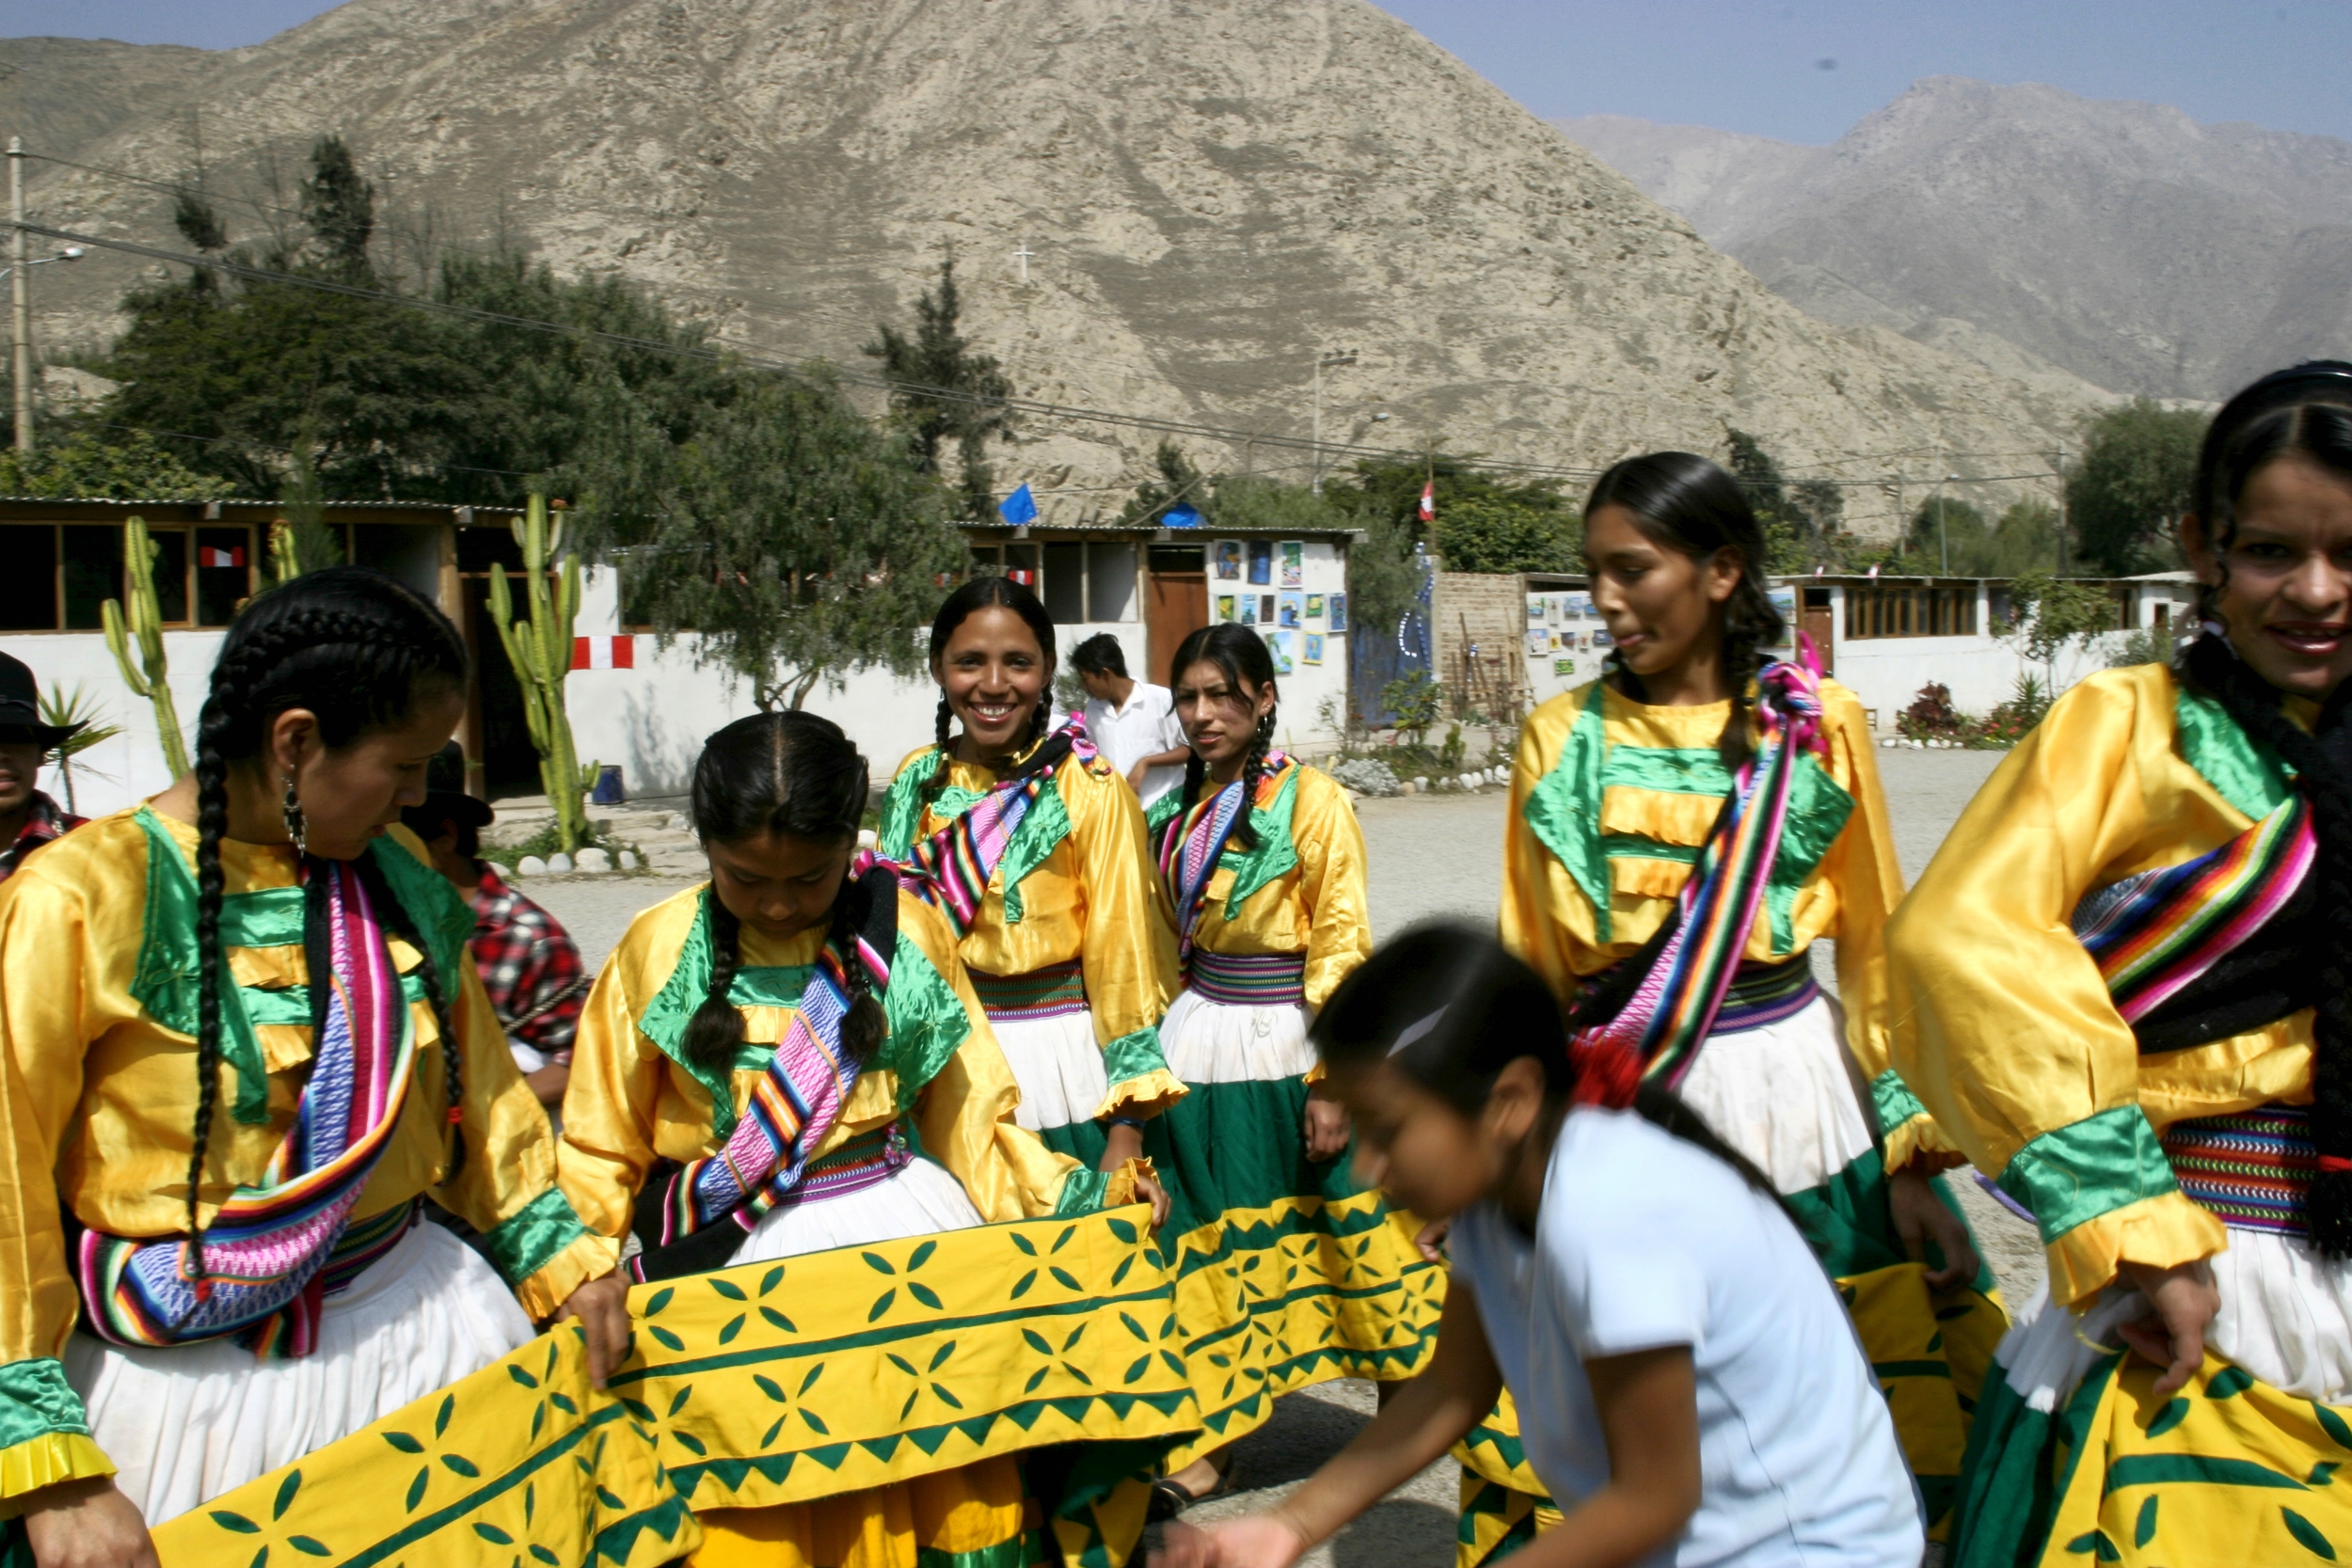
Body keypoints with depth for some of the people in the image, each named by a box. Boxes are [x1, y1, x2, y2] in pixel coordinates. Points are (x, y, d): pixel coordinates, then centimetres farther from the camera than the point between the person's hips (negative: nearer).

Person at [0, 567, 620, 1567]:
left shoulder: (396, 873, 2)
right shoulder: (83, 898, -14)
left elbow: (476, 1087, 13)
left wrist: (562, 1263, 6)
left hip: (410, 1310, 5)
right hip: (188, 1370, -4)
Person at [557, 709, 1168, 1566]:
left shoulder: (908, 933, -1)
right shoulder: (660, 948, -2)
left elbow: (970, 1116, 7)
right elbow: (600, 1148, 5)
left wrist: (1084, 1195, -3)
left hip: (900, 1228, 1)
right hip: (730, 1259, 0)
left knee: (938, 1496, 4)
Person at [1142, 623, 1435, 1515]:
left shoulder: (1311, 800, -9)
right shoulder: (1180, 813, 10)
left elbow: (1343, 943, -11)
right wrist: (1159, 1056, 13)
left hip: (1289, 1046, -5)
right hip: (1202, 1048, 6)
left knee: (1352, 1235, 3)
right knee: (1217, 1244, 9)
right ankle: (1210, 1445, 19)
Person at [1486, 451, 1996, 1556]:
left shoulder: (1819, 726, 0)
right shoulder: (1561, 740, 2)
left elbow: (1879, 945, 4)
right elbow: (1530, 965, 7)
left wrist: (1910, 1153, -1)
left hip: (1794, 1083, 0)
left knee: (1893, 1421, 2)